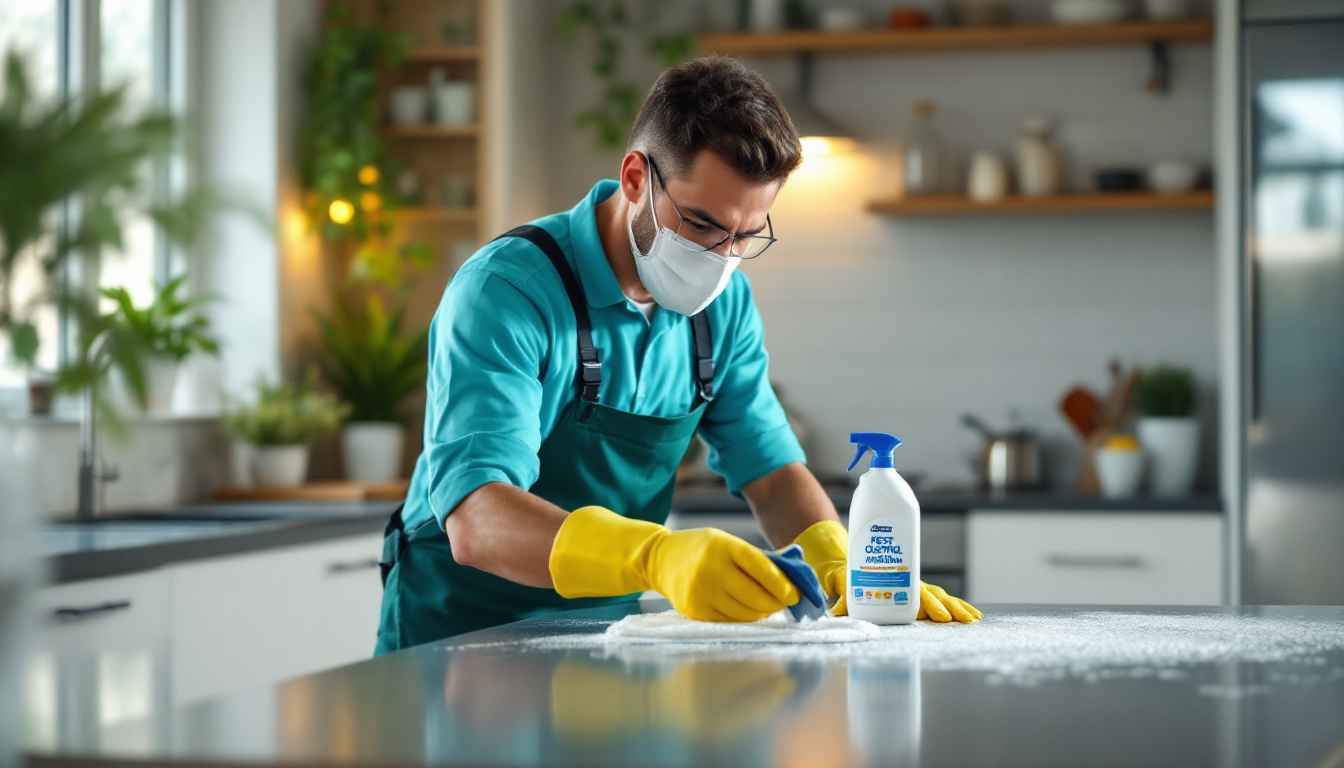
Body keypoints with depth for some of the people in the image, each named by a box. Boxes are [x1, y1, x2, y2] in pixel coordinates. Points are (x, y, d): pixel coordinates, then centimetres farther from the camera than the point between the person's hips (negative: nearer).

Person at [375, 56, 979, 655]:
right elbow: (476, 523, -30)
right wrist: (657, 557, -46)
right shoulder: (506, 290, -19)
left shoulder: (724, 301, 3)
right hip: (462, 632, -5)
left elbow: (771, 470, 8)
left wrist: (841, 565, -14)